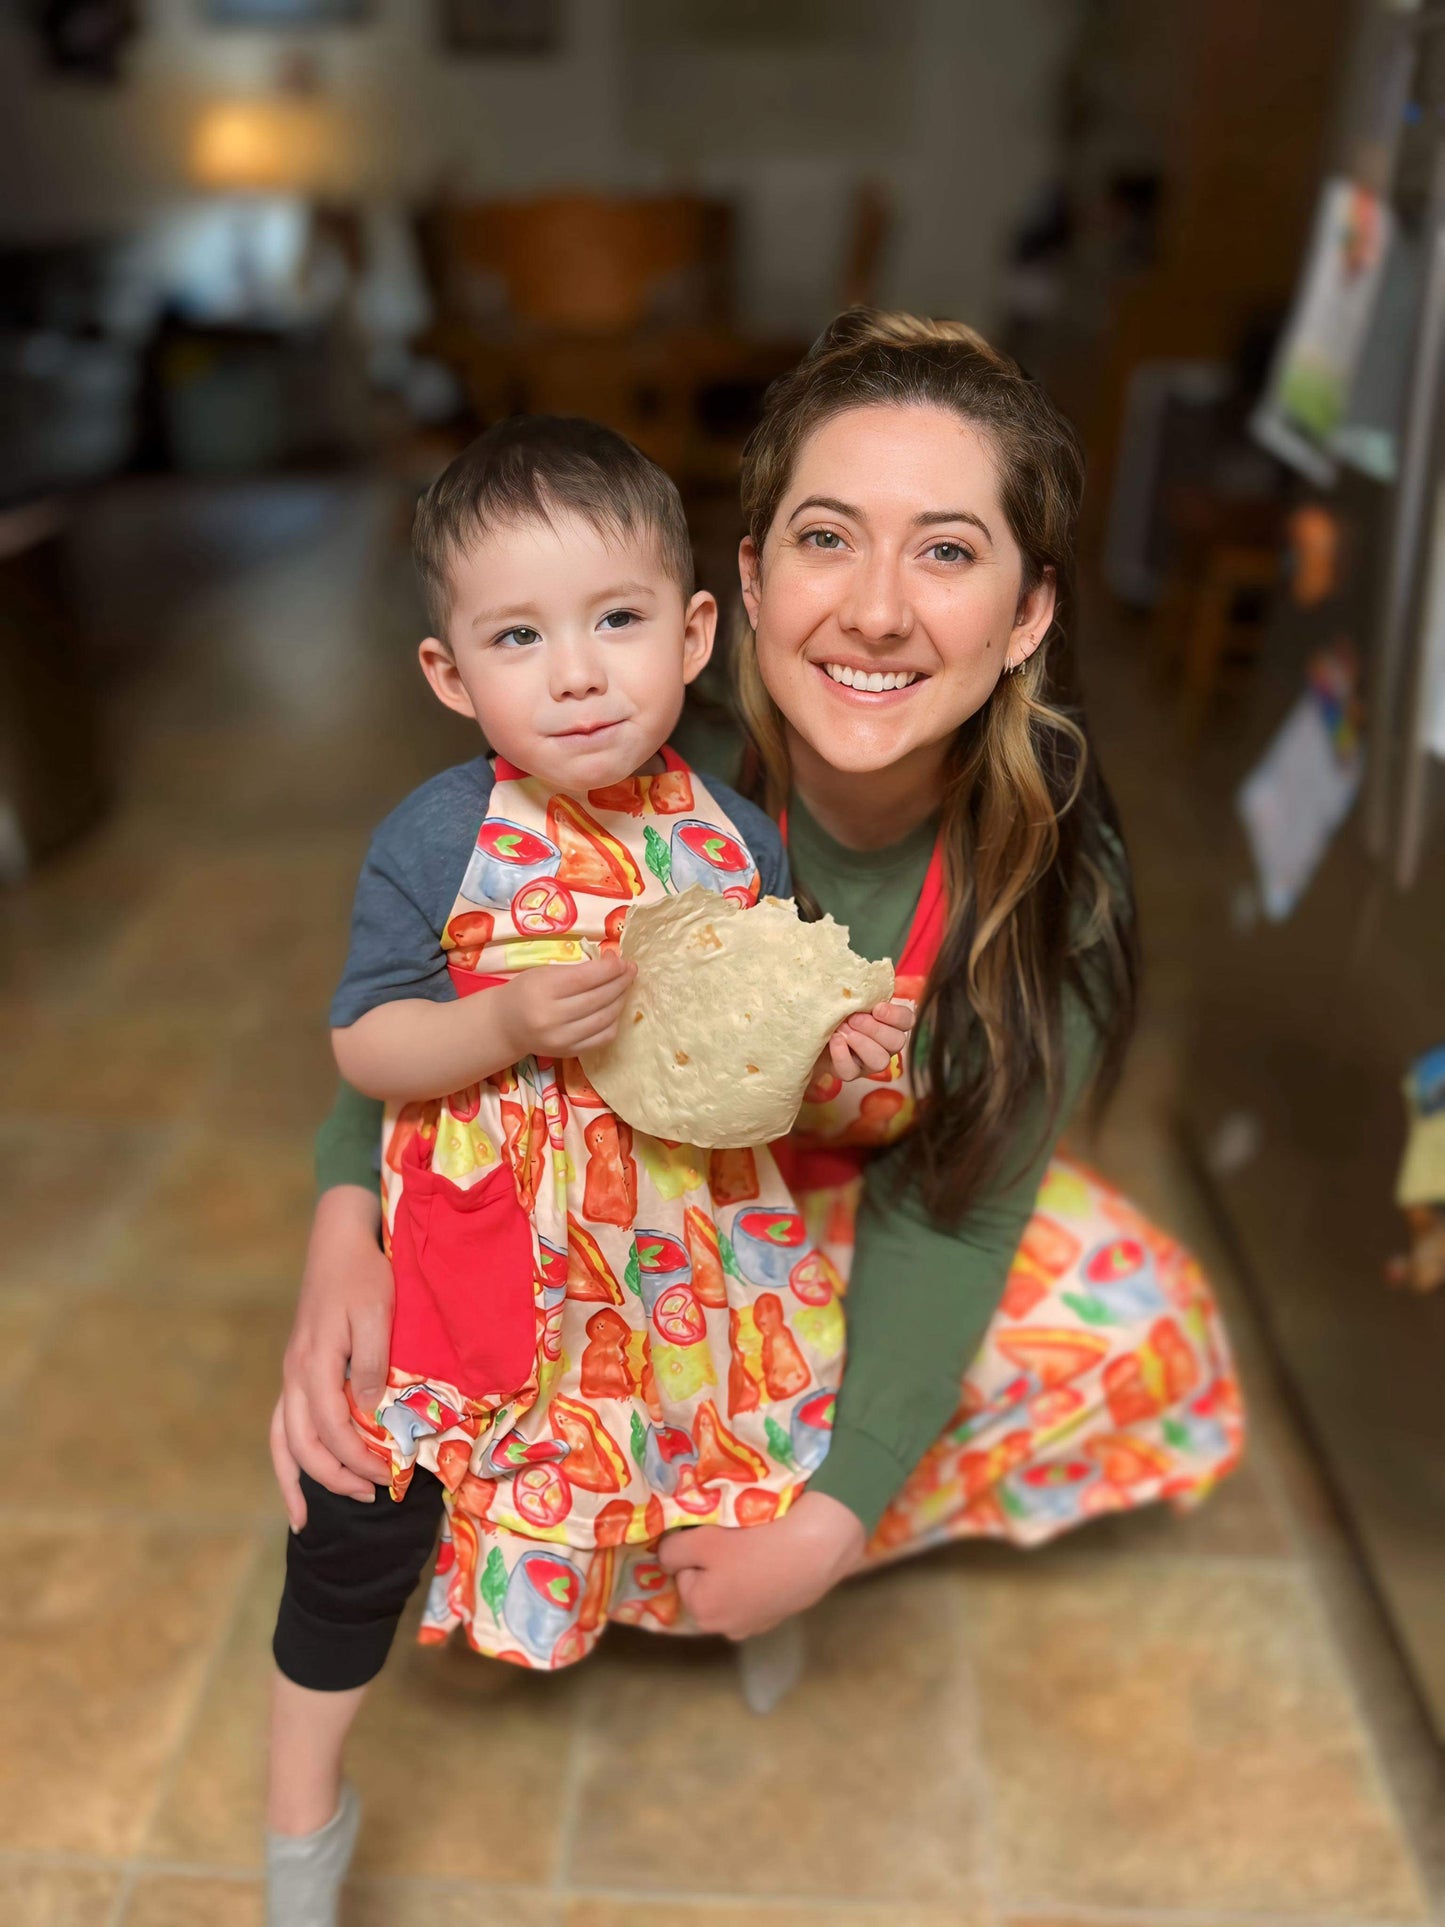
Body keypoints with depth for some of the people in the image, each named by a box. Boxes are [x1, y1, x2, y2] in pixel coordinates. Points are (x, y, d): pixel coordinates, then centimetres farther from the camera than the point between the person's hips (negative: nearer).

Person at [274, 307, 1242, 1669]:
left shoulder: (1051, 874, -27)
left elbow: (952, 1202, -22)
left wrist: (833, 1521, -29)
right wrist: (345, 1228, -39)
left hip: (850, 1203, 2)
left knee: (1147, 1335, -11)